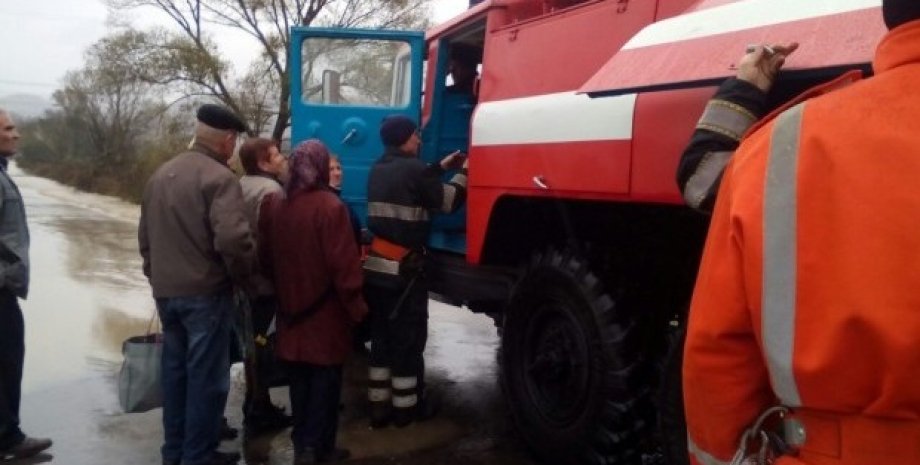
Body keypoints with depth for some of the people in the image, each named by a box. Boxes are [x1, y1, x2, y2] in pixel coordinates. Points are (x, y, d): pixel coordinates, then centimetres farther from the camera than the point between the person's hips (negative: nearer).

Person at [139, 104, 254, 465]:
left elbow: (145, 235, 17)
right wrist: (243, 277, -9)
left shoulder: (161, 174, 11)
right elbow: (232, 239, -27)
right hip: (206, 291, -8)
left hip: (166, 290, 8)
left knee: (174, 369, 18)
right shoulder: (219, 177, -16)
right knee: (206, 376, 3)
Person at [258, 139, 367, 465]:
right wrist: (355, 307, -9)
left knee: (299, 380, 16)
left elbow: (266, 259, 11)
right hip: (325, 311, -6)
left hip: (292, 309, 6)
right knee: (325, 380, 6)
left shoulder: (274, 205, 3)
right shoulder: (330, 207, -18)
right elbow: (344, 265, -18)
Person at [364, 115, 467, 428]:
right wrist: (464, 172, 7)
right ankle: (406, 407, 14)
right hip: (403, 267, -8)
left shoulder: (379, 169, 11)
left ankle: (379, 406, 18)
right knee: (408, 338, 4)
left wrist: (441, 168, 22)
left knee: (381, 337, 13)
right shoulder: (413, 167, -14)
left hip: (375, 265, 8)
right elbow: (448, 201, -7)